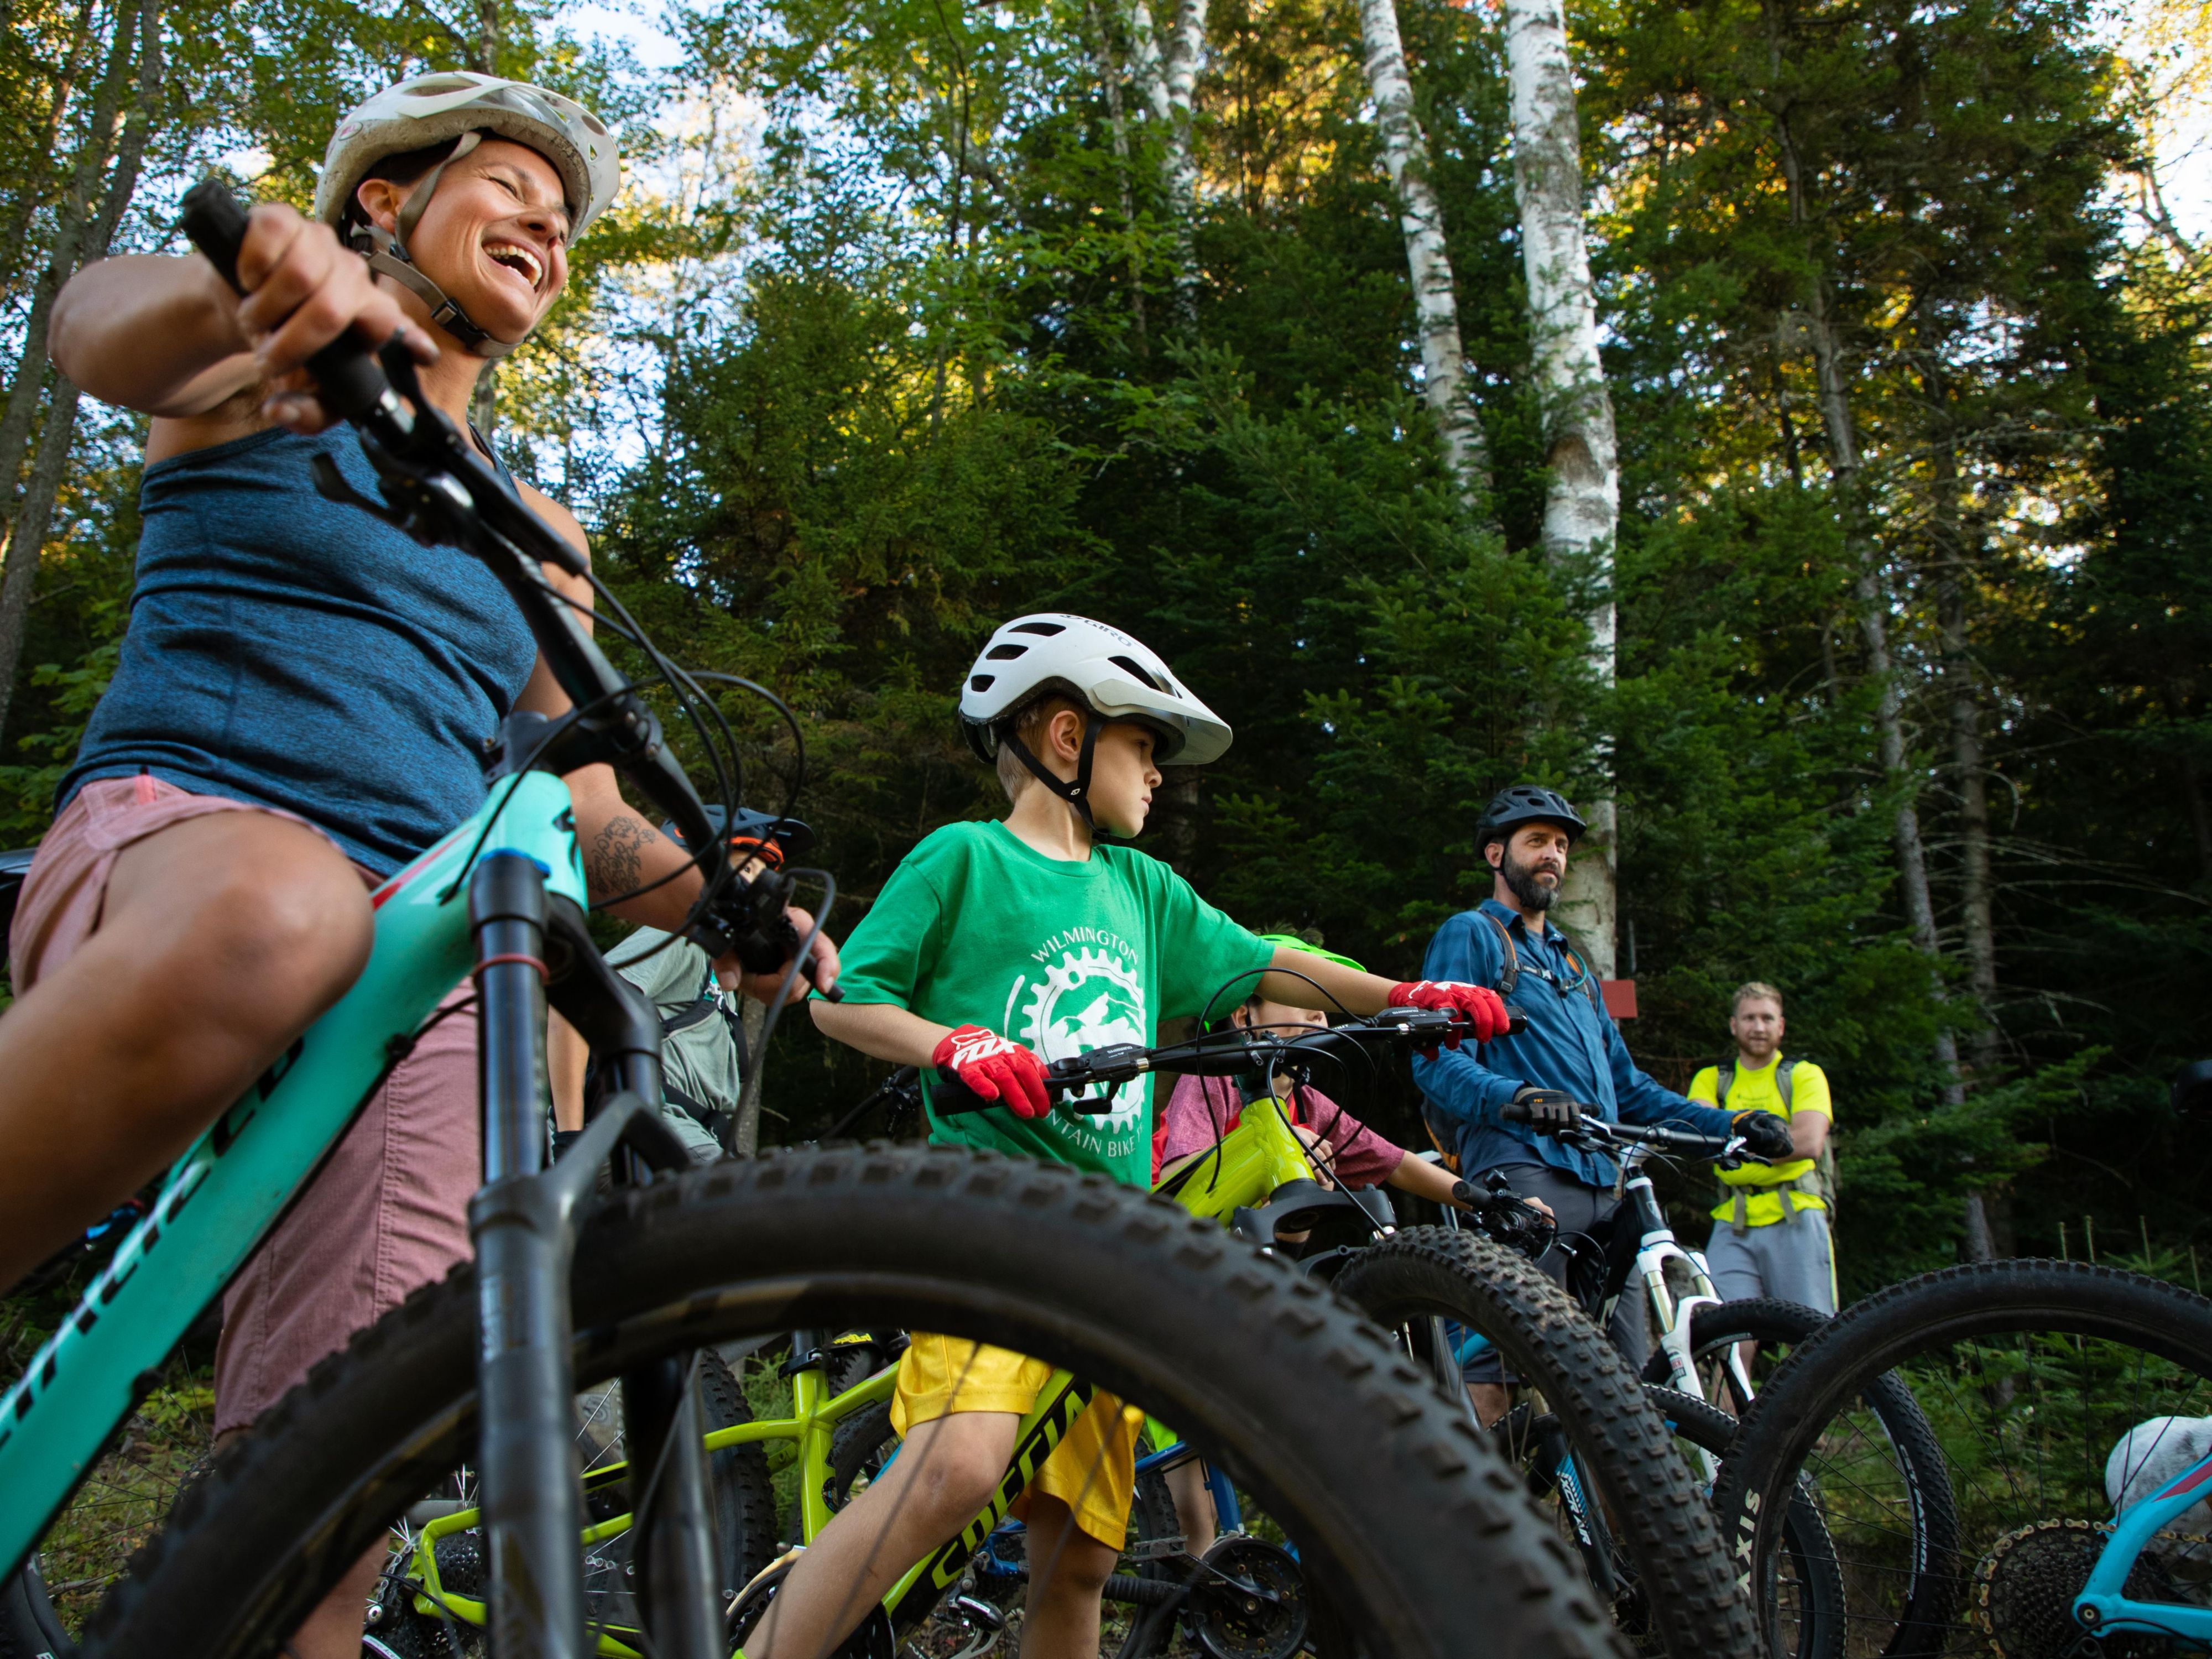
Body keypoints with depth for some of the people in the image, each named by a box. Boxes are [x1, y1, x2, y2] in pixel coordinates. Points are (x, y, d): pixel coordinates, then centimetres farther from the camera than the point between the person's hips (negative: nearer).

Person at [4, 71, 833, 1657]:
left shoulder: (537, 533, 27)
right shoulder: (268, 372, 15)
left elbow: (579, 800, 21)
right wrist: (247, 276, -34)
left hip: (421, 957, 4)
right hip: (171, 836, -3)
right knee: (272, 910, -42)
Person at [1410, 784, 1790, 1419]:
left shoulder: (1572, 961, 32)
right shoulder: (1471, 934, 8)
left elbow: (1624, 1082, 31)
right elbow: (1438, 1062, -7)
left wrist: (1728, 1124, 17)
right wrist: (1517, 1097, -27)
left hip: (1604, 1183, 8)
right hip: (1522, 1171, -7)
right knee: (1500, 1367, -17)